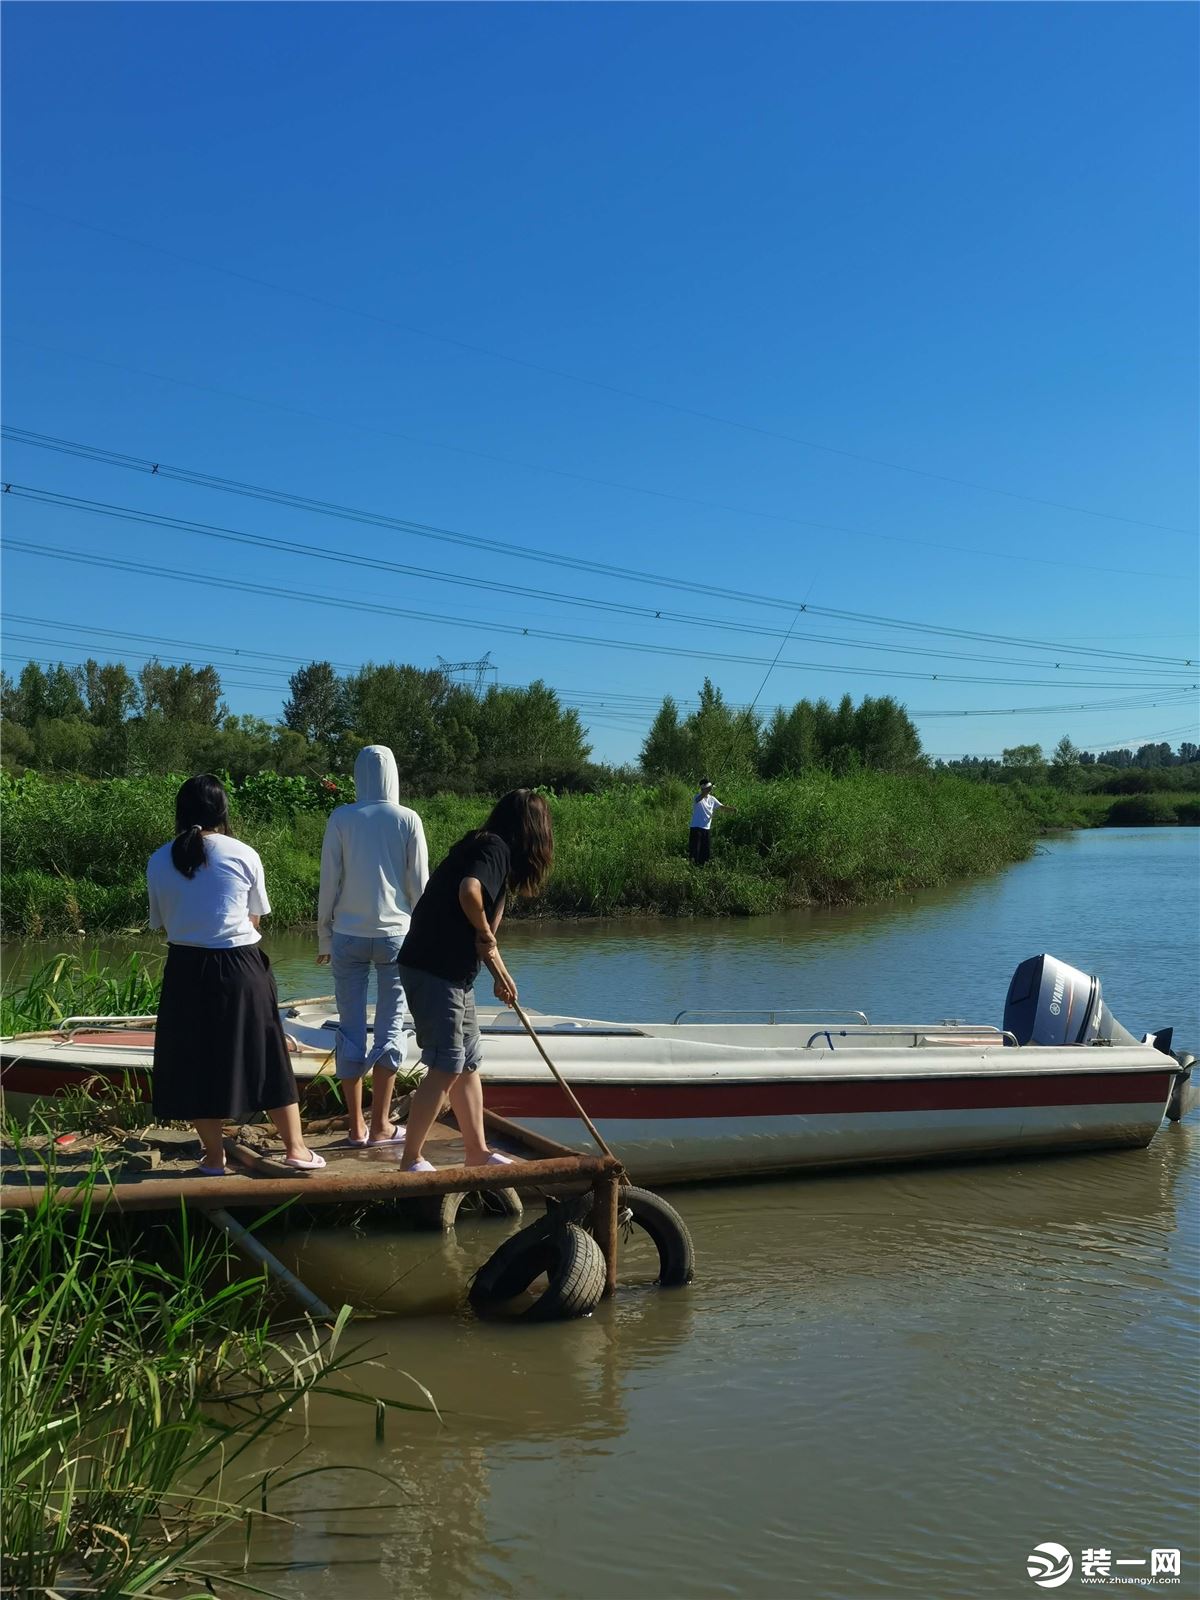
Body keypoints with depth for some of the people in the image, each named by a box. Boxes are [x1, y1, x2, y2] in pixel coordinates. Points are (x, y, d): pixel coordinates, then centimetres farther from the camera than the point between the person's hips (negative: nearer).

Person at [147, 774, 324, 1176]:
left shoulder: (159, 862, -1)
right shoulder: (244, 855, -5)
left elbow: (160, 922, 8)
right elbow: (255, 918, 5)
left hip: (186, 969, 1)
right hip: (241, 966, -1)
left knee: (197, 1061, 11)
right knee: (264, 1056, 10)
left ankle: (214, 1156, 19)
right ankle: (295, 1147, 16)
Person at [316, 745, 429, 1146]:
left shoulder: (341, 819, -3)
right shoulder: (408, 820, -3)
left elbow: (329, 883, -1)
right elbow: (419, 884, 0)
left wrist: (324, 937, 8)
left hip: (348, 935, 0)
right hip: (396, 933, 0)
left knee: (351, 1028, 7)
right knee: (390, 1027, 6)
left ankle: (356, 1126, 11)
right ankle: (381, 1125, 7)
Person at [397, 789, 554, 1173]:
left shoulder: (487, 847, 18)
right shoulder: (495, 848, -12)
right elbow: (469, 890, -31)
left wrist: (499, 972, 23)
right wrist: (485, 936, -14)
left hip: (451, 972, 10)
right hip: (434, 972, -10)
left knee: (468, 1063, 16)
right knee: (446, 1067, -6)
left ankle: (477, 1152, 25)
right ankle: (410, 1161, 2)